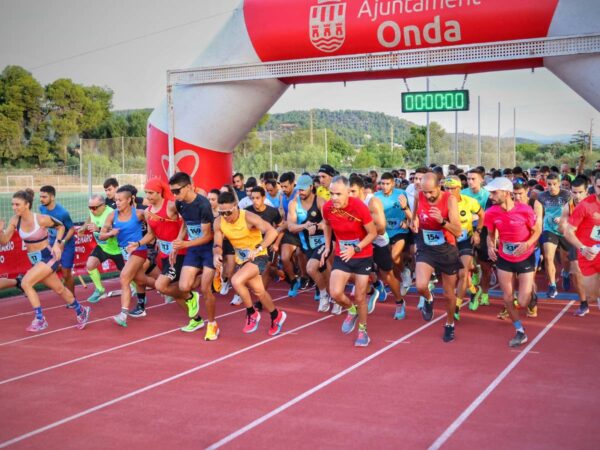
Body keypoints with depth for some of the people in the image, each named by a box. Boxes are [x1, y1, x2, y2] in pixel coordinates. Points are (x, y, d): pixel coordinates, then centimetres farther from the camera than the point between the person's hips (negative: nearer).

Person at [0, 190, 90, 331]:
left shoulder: (41, 219, -21)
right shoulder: (15, 221, -7)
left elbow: (61, 226, -4)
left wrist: (57, 243, -15)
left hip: (48, 257, -6)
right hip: (34, 260, 7)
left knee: (25, 283, -22)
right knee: (59, 289, 19)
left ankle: (40, 319, -11)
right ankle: (81, 311, 39)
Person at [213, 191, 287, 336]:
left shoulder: (248, 217, -27)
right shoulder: (218, 222, -10)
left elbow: (272, 232, -37)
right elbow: (217, 244, -2)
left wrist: (258, 249, -48)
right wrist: (216, 254, -25)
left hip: (258, 257, -7)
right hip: (241, 260, 7)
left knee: (236, 281, -27)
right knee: (258, 291, 18)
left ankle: (252, 314, -5)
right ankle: (276, 316, 43)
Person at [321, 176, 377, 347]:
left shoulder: (359, 207, -24)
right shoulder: (327, 207, -14)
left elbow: (373, 233, -13)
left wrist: (355, 248, -23)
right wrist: (327, 247, 7)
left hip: (363, 257, -2)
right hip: (341, 256, 3)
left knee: (360, 297, 6)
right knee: (335, 293, -14)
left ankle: (363, 330, 31)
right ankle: (352, 310, 21)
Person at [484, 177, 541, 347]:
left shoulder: (525, 210, -23)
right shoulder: (491, 213, -15)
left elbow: (537, 231, -7)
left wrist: (527, 244, -25)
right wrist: (490, 246, -19)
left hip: (526, 258, -3)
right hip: (504, 259, 3)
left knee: (523, 302, -4)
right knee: (507, 299, 4)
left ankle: (531, 289, 34)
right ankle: (520, 332, 24)